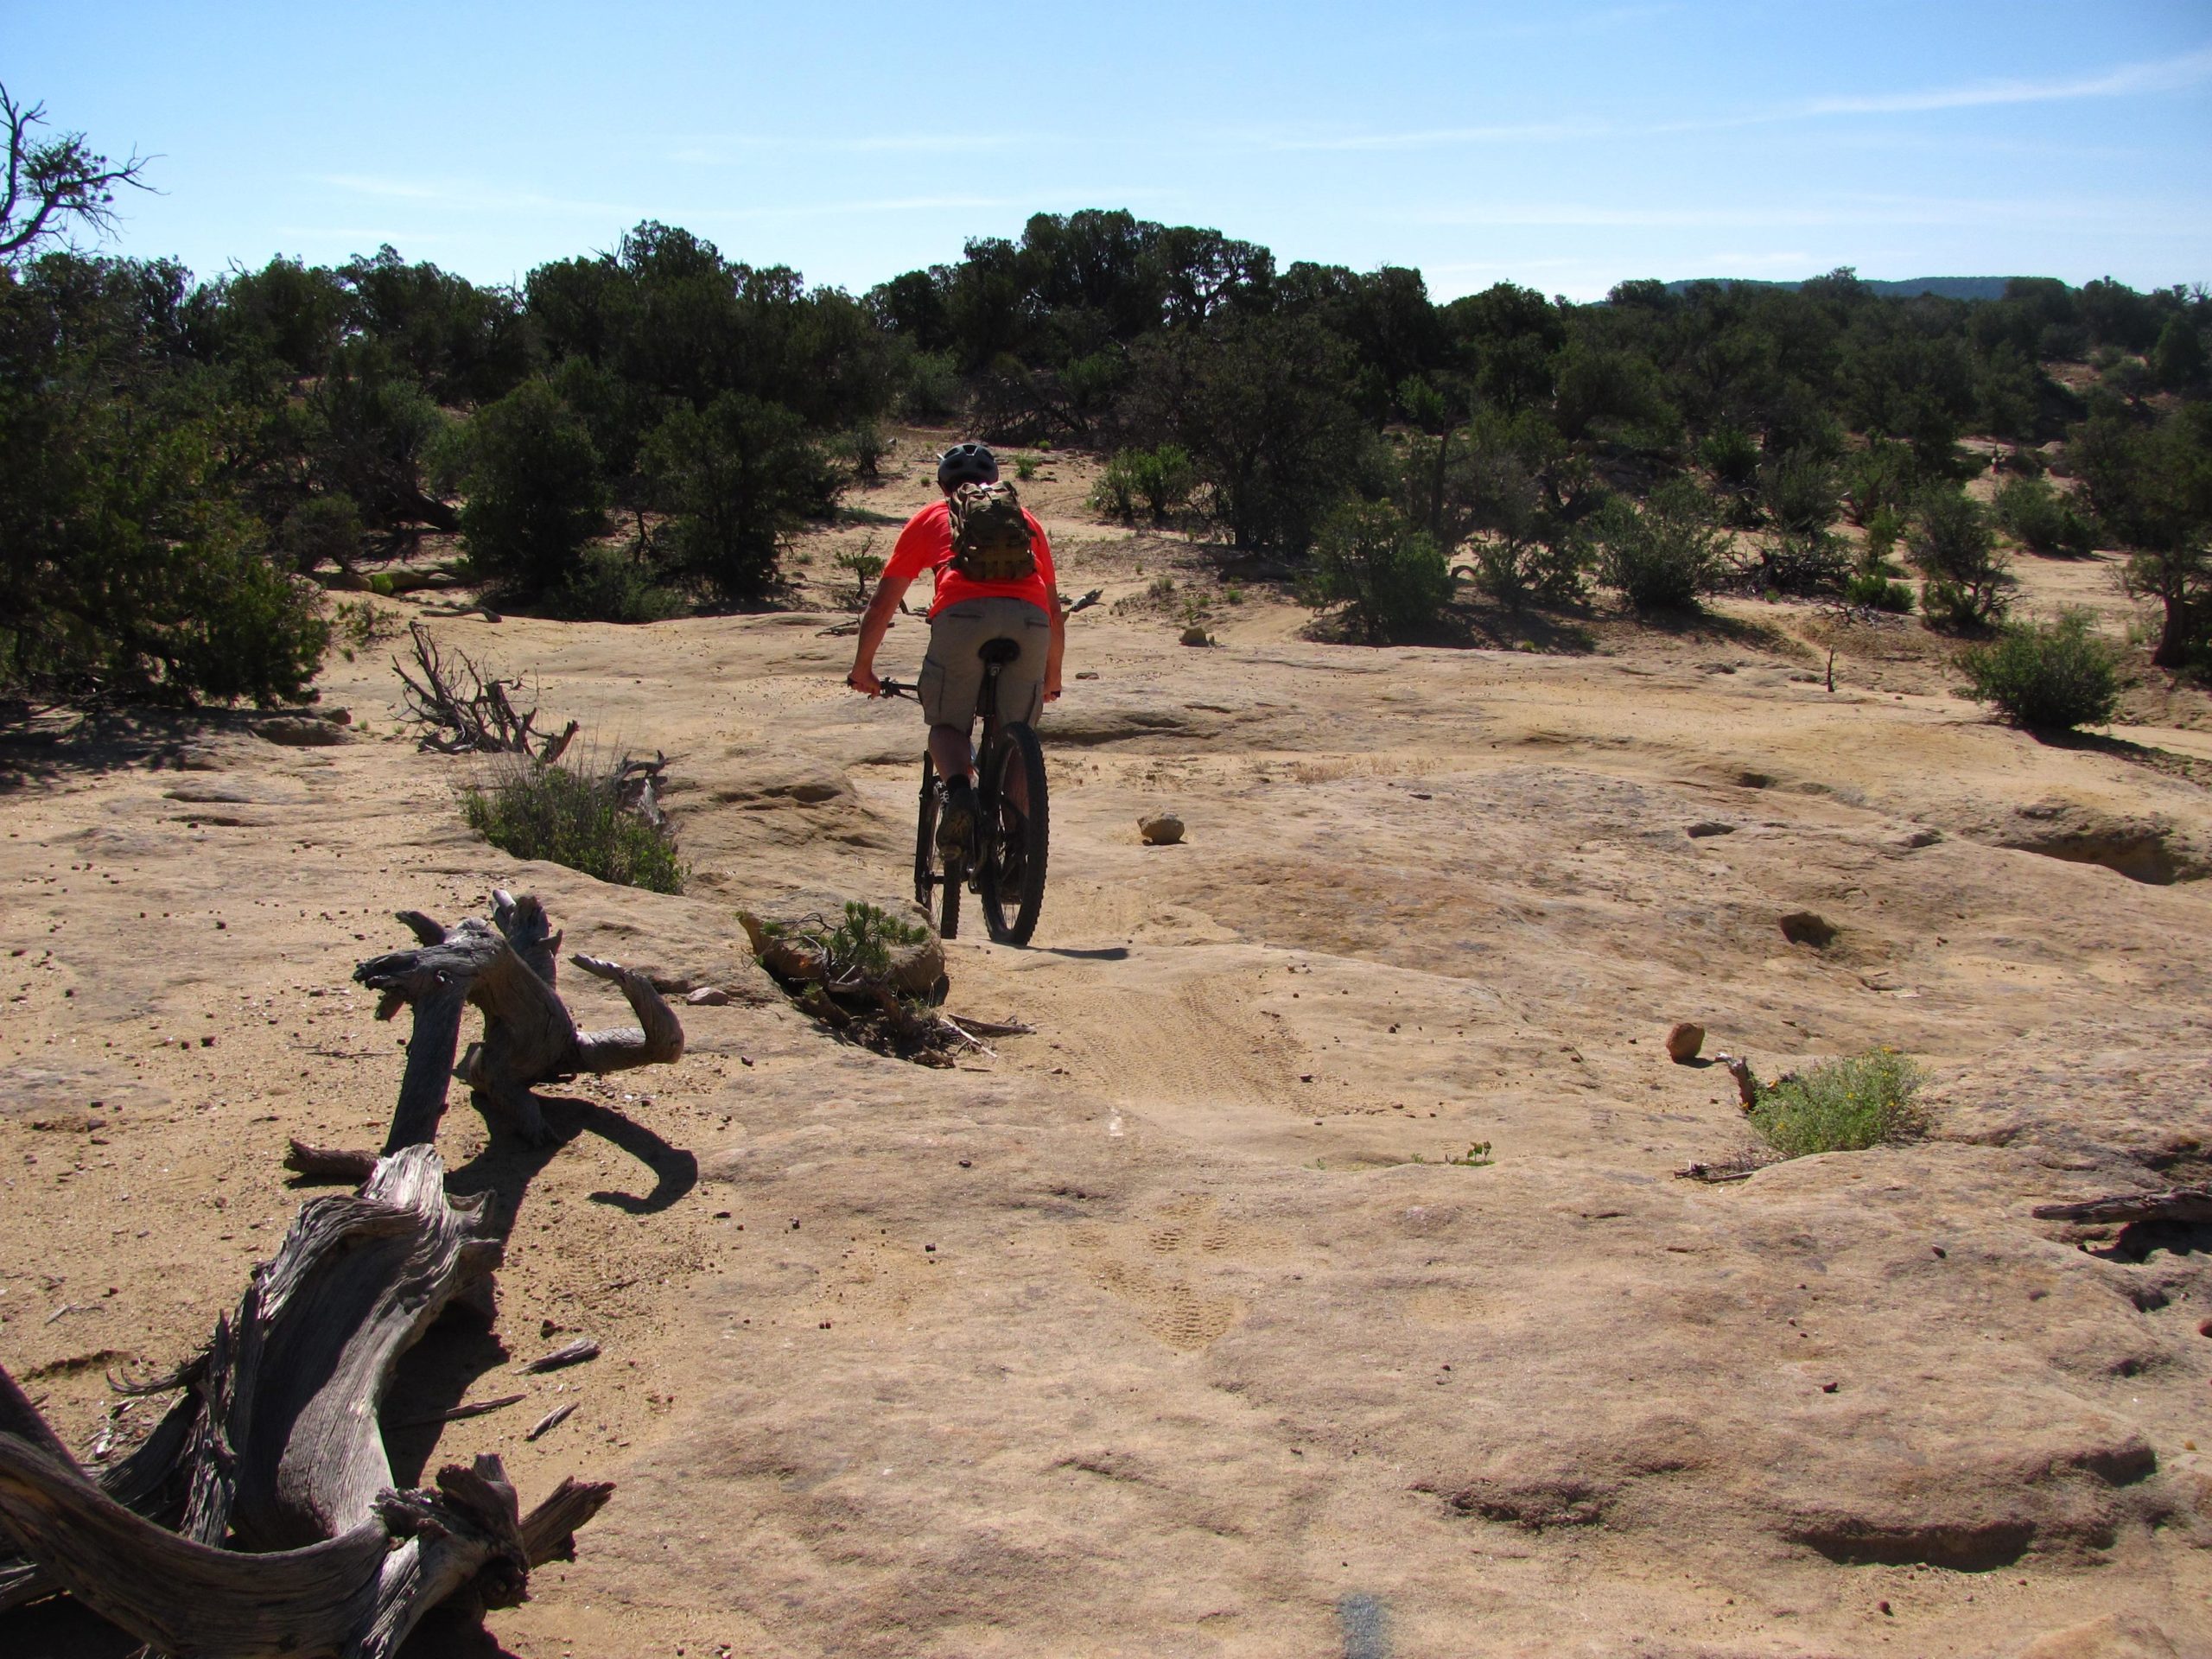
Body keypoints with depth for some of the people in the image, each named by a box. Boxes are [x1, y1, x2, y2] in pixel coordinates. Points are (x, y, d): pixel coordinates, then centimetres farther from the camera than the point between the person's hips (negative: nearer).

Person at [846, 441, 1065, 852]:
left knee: (947, 726, 13)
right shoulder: (1024, 520, 36)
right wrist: (1052, 678, 53)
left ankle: (960, 791, -16)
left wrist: (862, 668, 43)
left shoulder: (930, 518, 30)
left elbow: (882, 605, 30)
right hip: (1029, 619, 2)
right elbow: (1055, 612, 39)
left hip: (962, 615, -2)